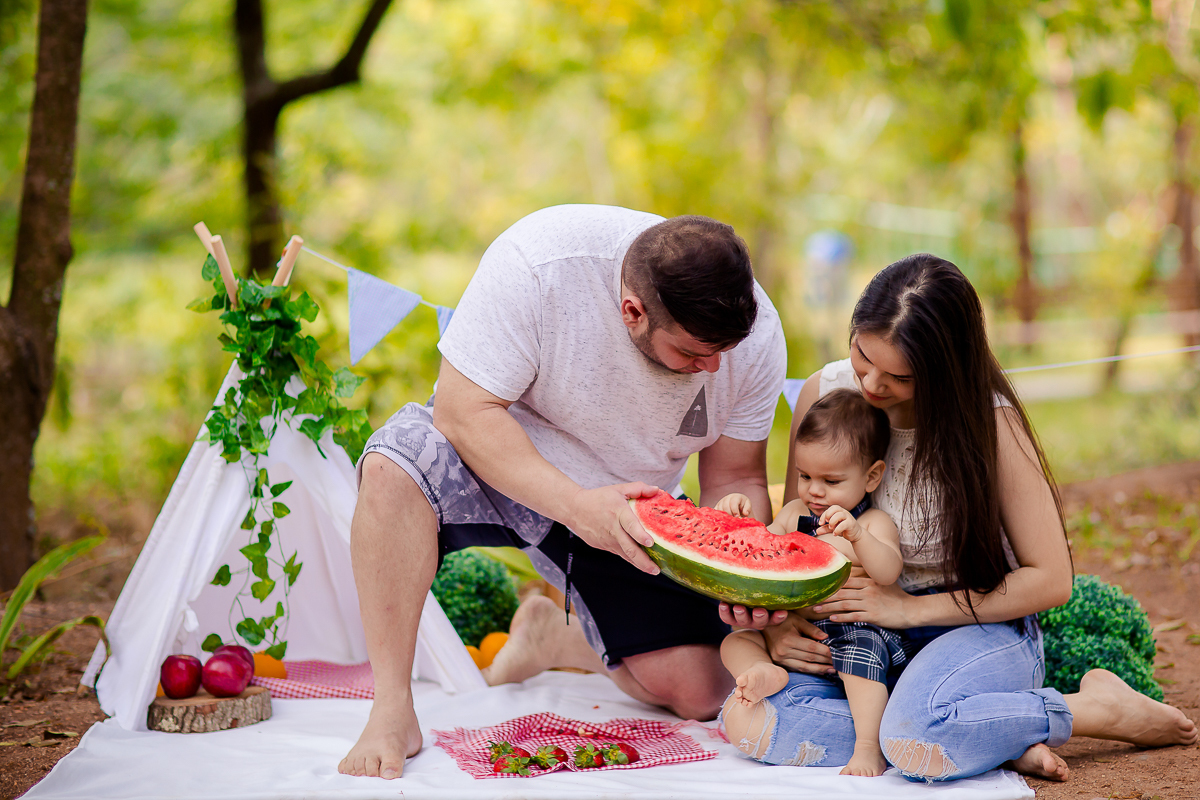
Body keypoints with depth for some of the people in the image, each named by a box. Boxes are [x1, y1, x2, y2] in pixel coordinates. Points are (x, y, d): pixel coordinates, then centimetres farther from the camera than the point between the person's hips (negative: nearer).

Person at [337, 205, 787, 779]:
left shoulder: (756, 333, -19)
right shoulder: (538, 263, -33)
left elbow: (735, 477, -8)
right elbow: (463, 410, -30)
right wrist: (577, 506, -40)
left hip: (629, 504, 3)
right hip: (502, 466, -3)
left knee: (699, 696, -7)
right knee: (396, 464, -37)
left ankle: (552, 637, 23)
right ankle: (392, 712, -25)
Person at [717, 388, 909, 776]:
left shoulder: (875, 524, -4)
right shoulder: (793, 514, 13)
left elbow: (888, 573, -22)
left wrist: (857, 536, -39)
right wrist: (741, 520, -3)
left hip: (856, 630, -6)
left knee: (862, 650, -36)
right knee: (735, 641, -4)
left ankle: (868, 746, -35)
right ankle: (765, 673, -34)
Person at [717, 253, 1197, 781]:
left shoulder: (988, 420, -16)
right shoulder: (824, 393, -5)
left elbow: (1050, 579, -12)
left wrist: (912, 608, -17)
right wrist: (776, 620, -12)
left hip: (979, 625, -4)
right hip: (861, 629, 4)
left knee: (920, 740, -37)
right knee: (762, 721, -26)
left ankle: (1100, 707, -8)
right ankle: (997, 738, -16)